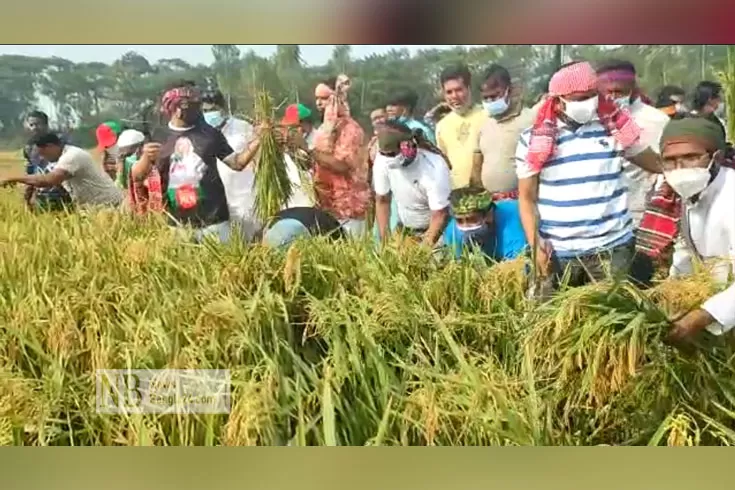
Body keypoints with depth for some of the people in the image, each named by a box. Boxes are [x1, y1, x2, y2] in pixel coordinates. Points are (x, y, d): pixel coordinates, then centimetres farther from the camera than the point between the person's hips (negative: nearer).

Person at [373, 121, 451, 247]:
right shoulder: (382, 160, -18)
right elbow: (382, 201, -4)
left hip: (436, 228, -4)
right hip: (404, 228, 4)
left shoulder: (434, 168, -30)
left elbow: (440, 216, -25)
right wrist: (385, 241, -8)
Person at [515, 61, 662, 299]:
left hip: (612, 248, 1)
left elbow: (655, 163, 14)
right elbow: (527, 198, 2)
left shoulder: (615, 127, 3)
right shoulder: (534, 139, 0)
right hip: (556, 253, -1)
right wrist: (535, 244, -8)